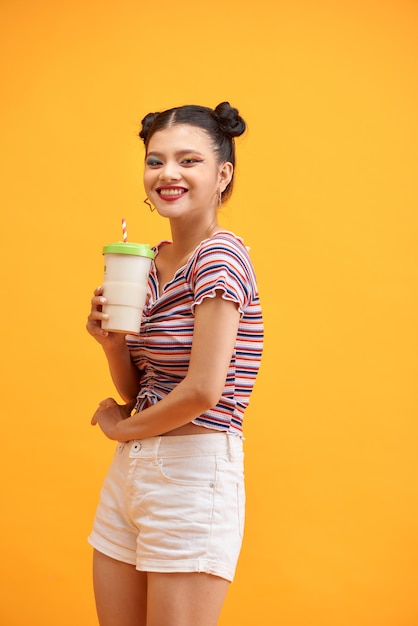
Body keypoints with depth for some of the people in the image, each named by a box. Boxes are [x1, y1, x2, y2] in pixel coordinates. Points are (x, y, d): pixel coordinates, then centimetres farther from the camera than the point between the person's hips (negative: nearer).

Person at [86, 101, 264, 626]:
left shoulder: (219, 256, -14)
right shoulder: (150, 263, 11)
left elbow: (203, 390, -21)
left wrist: (122, 426, -5)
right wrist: (111, 342, -6)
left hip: (193, 471, -8)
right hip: (127, 473, 8)